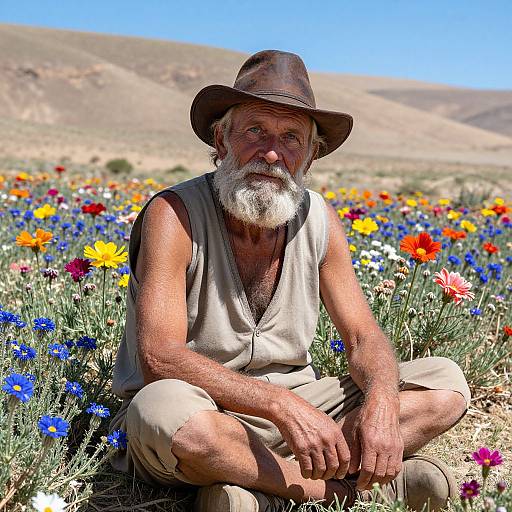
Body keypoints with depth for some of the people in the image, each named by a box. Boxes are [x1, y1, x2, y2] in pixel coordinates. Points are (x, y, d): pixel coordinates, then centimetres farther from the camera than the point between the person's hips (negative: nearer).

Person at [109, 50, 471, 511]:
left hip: (292, 407, 5)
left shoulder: (319, 220, -2)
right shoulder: (174, 215, -18)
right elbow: (160, 358, -27)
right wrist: (281, 404, -37)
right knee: (164, 409, -40)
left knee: (447, 383, -6)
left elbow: (364, 337, -1)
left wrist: (382, 402, -24)